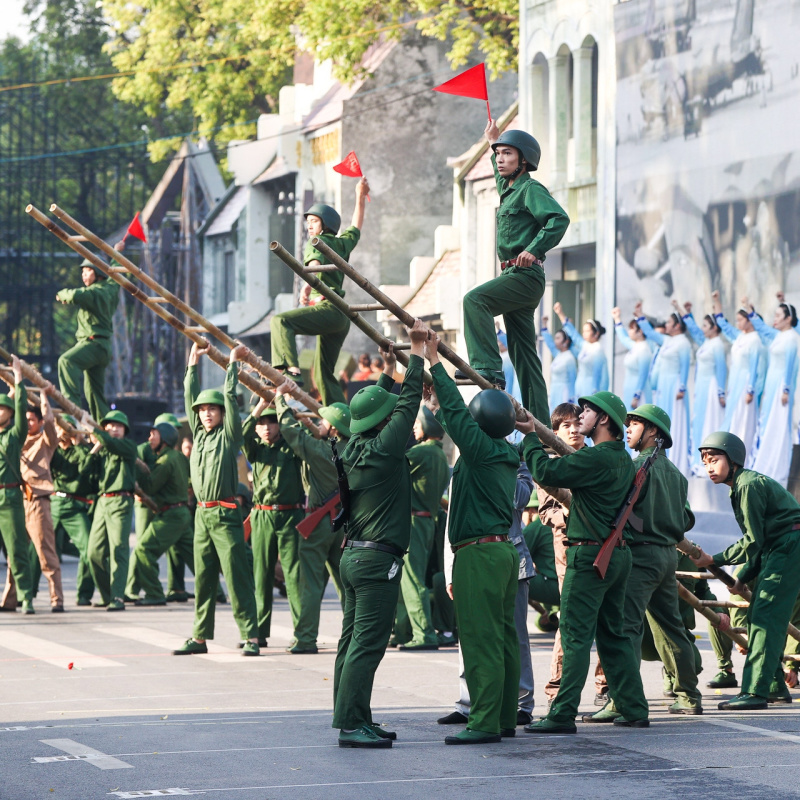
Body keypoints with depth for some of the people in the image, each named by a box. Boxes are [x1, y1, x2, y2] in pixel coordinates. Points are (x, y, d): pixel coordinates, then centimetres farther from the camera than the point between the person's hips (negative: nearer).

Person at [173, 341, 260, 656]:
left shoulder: (229, 435, -1)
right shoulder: (199, 433, 14)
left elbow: (230, 397, -6)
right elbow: (190, 396, 18)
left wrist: (233, 362, 1)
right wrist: (194, 361, 20)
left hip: (225, 514, -6)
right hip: (202, 513, 6)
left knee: (237, 576, -8)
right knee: (203, 577, 8)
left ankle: (251, 636, -9)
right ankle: (200, 637, 11)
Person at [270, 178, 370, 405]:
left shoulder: (318, 243, 0)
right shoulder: (342, 243, 21)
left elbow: (315, 263, -22)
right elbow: (356, 228, 41)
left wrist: (307, 286, -41)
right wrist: (360, 197, 52)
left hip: (328, 308, -9)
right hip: (342, 316, 9)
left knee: (280, 321, -26)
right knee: (323, 372, 13)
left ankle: (290, 370, -45)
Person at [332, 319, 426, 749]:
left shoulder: (354, 450, 8)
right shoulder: (383, 450, -14)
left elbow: (402, 404, 21)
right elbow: (409, 403, -9)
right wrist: (417, 352, -1)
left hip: (354, 554, 9)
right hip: (378, 558, -9)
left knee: (353, 641, 11)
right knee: (367, 644, -9)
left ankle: (352, 719, 15)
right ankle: (352, 725, -10)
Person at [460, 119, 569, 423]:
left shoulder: (531, 189, -7)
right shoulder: (509, 190, 20)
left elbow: (559, 218, -23)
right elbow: (503, 176, 46)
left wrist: (534, 249, -28)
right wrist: (493, 144, 49)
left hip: (526, 274, -10)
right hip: (515, 277, 10)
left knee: (475, 299, -28)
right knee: (524, 356, 6)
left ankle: (486, 365, -35)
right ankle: (539, 423, 6)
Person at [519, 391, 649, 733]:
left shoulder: (596, 457, -16)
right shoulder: (624, 461, 14)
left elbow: (547, 472, -19)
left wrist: (531, 437, -6)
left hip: (590, 555, -9)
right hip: (618, 554, 9)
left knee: (575, 634, -9)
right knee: (612, 634, 14)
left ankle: (563, 714, -10)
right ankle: (634, 709, 16)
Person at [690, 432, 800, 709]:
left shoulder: (749, 485, -14)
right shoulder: (741, 486, 18)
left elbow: (753, 541, -16)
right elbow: (757, 540, 20)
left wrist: (713, 560, -11)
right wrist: (743, 577, 13)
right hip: (776, 551, 11)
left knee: (764, 616, -16)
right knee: (759, 615, 12)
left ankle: (755, 691, -22)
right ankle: (775, 686, 20)